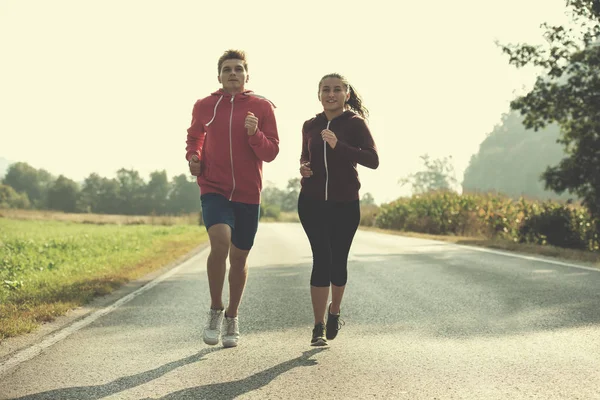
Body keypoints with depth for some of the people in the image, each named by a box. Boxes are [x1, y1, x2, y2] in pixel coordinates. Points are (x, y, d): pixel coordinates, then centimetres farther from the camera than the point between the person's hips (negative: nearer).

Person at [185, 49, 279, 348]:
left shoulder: (262, 107, 0)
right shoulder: (204, 106, 4)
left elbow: (271, 153, 0)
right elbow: (194, 137, 22)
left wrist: (254, 134, -19)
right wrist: (193, 157, 2)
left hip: (248, 193, 1)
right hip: (213, 189, -1)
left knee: (239, 256, 9)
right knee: (220, 242, -25)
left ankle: (232, 318, 29)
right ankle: (215, 310, -5)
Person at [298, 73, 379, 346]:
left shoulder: (355, 123, -4)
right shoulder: (310, 126, 7)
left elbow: (373, 160, -15)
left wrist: (338, 146, -26)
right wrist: (303, 168, 0)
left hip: (345, 203, -1)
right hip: (312, 202, 1)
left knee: (338, 261, 7)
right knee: (322, 259, -8)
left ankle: (334, 313, 35)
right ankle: (318, 327, -3)